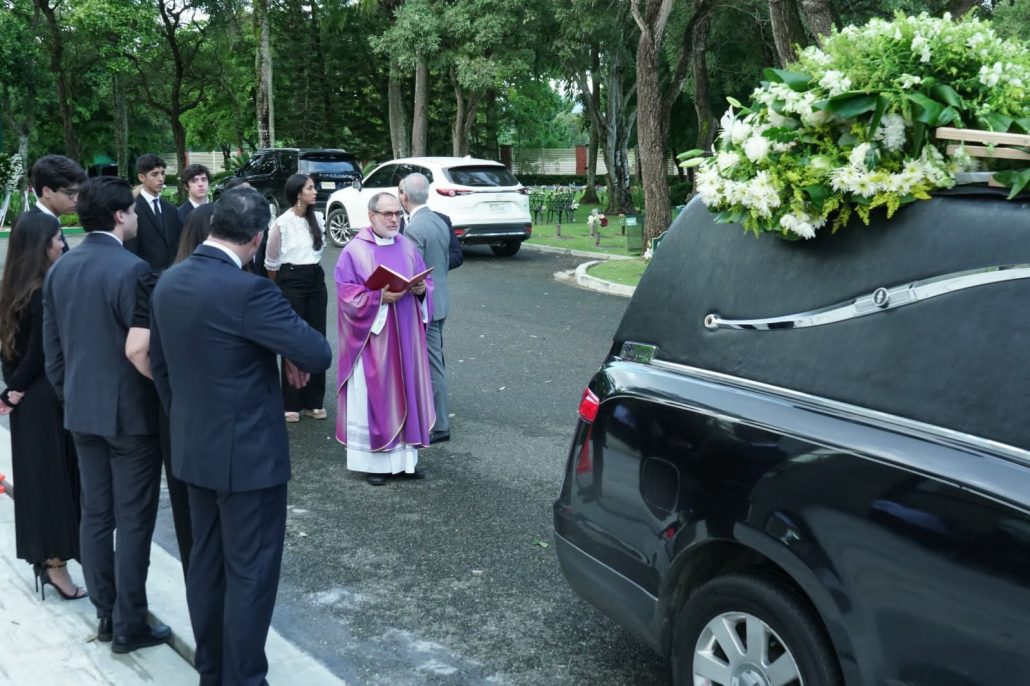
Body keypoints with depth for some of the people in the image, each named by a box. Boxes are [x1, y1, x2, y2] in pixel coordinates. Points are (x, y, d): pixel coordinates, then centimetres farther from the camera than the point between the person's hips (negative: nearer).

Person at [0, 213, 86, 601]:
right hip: (48, 398, -8)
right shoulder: (46, 292, -20)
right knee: (53, 477, 1)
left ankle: (43, 555, 26)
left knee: (35, 476, 15)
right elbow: (40, 352, -19)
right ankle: (55, 562, 10)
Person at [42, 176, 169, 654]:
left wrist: (67, 393, 20)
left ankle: (105, 614, 25)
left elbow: (52, 345, 10)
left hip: (81, 410, 7)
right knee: (133, 520, 2)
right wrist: (164, 400, -5)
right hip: (130, 411, -7)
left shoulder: (59, 268, 4)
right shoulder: (131, 269, -19)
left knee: (95, 514, 14)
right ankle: (129, 625, 10)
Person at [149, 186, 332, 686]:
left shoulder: (169, 282, 2)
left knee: (206, 562, 19)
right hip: (248, 451, -8)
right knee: (250, 572, 4)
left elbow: (158, 363, 12)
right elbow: (319, 354, -23)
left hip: (192, 449, 8)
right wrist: (295, 358, -1)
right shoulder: (248, 290, -24)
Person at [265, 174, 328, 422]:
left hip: (316, 280, 5)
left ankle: (314, 401, 15)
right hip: (291, 282, -5)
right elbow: (271, 261, 2)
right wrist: (277, 287, 13)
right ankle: (291, 403, 9)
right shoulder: (282, 222, -10)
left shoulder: (318, 219, 3)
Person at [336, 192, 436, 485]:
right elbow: (346, 293, -11)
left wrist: (421, 289, -10)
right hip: (372, 339, -5)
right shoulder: (354, 250, -7)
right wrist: (379, 297, -23)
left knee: (406, 392, 9)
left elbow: (427, 280, 13)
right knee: (374, 396, 1)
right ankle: (374, 460, 10)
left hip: (405, 336, 5)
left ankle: (405, 456, 19)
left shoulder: (408, 247, 8)